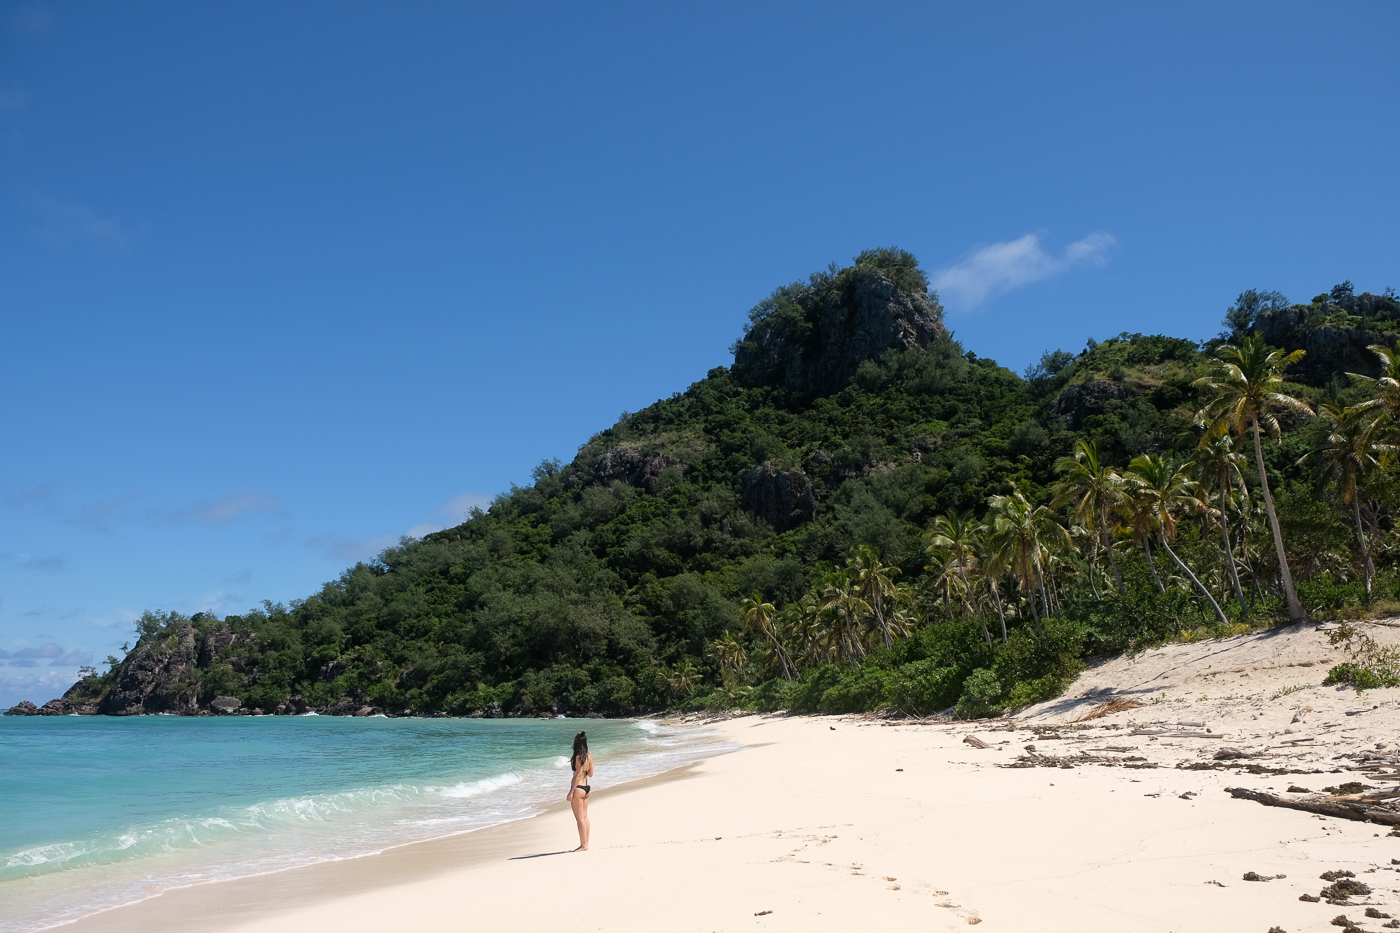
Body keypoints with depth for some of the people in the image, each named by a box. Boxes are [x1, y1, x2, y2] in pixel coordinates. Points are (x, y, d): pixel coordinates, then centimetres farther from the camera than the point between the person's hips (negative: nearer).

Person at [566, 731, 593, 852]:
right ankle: (585, 844, 18)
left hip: (578, 788, -8)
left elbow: (578, 775, -19)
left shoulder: (578, 757, -16)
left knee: (580, 818, -2)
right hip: (586, 787, 8)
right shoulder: (589, 757, 6)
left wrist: (571, 791, -17)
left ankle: (584, 845, 2)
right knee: (585, 817, 14)